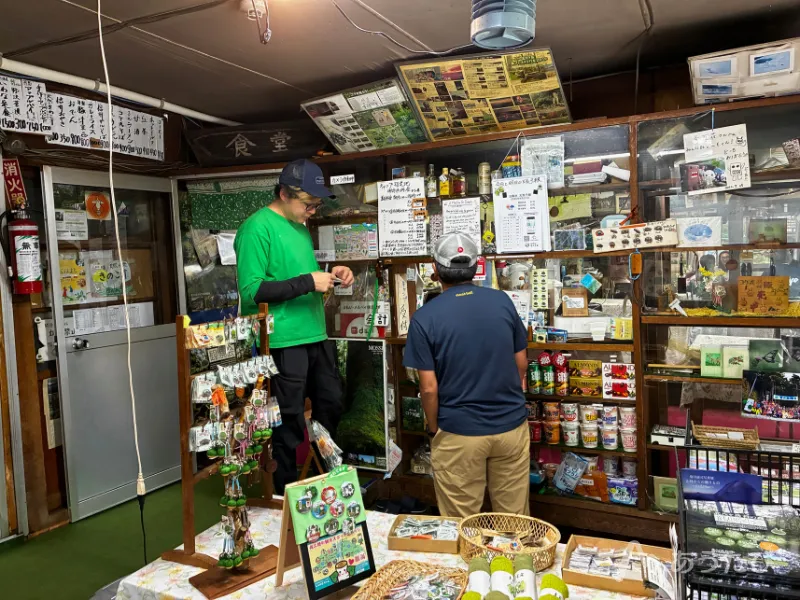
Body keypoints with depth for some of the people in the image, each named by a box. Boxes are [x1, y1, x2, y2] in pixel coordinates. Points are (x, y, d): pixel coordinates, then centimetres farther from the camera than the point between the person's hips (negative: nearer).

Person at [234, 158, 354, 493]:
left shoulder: (299, 226, 12)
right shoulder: (257, 228, -14)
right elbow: (251, 291, -20)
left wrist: (329, 275, 5)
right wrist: (308, 282, -22)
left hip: (316, 336, 9)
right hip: (283, 342, -9)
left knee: (331, 406, 20)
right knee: (289, 424, 3)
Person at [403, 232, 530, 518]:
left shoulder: (424, 318, -13)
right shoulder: (502, 301, -3)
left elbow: (429, 388, -12)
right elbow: (521, 364, 5)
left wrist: (433, 429, 4)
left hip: (459, 433, -3)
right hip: (512, 425, 3)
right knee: (515, 519, 18)